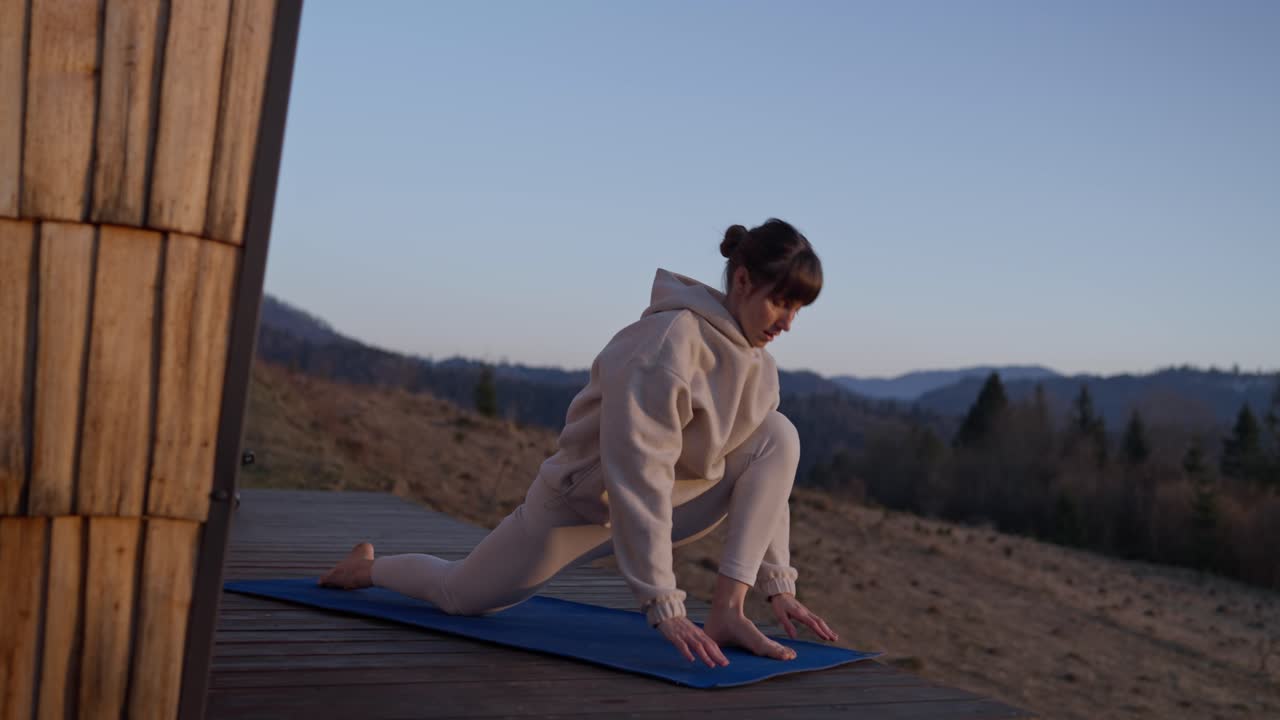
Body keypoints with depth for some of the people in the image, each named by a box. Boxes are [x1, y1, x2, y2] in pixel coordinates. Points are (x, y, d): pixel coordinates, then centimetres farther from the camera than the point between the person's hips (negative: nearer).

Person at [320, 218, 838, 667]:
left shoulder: (757, 366, -6)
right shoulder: (668, 340, -31)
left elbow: (765, 477, 1)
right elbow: (638, 477, -36)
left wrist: (778, 585, -6)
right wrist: (663, 607, -38)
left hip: (666, 501, 6)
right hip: (583, 500, -6)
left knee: (780, 435, -16)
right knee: (460, 596, 6)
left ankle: (726, 610, -21)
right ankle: (367, 567, 40)